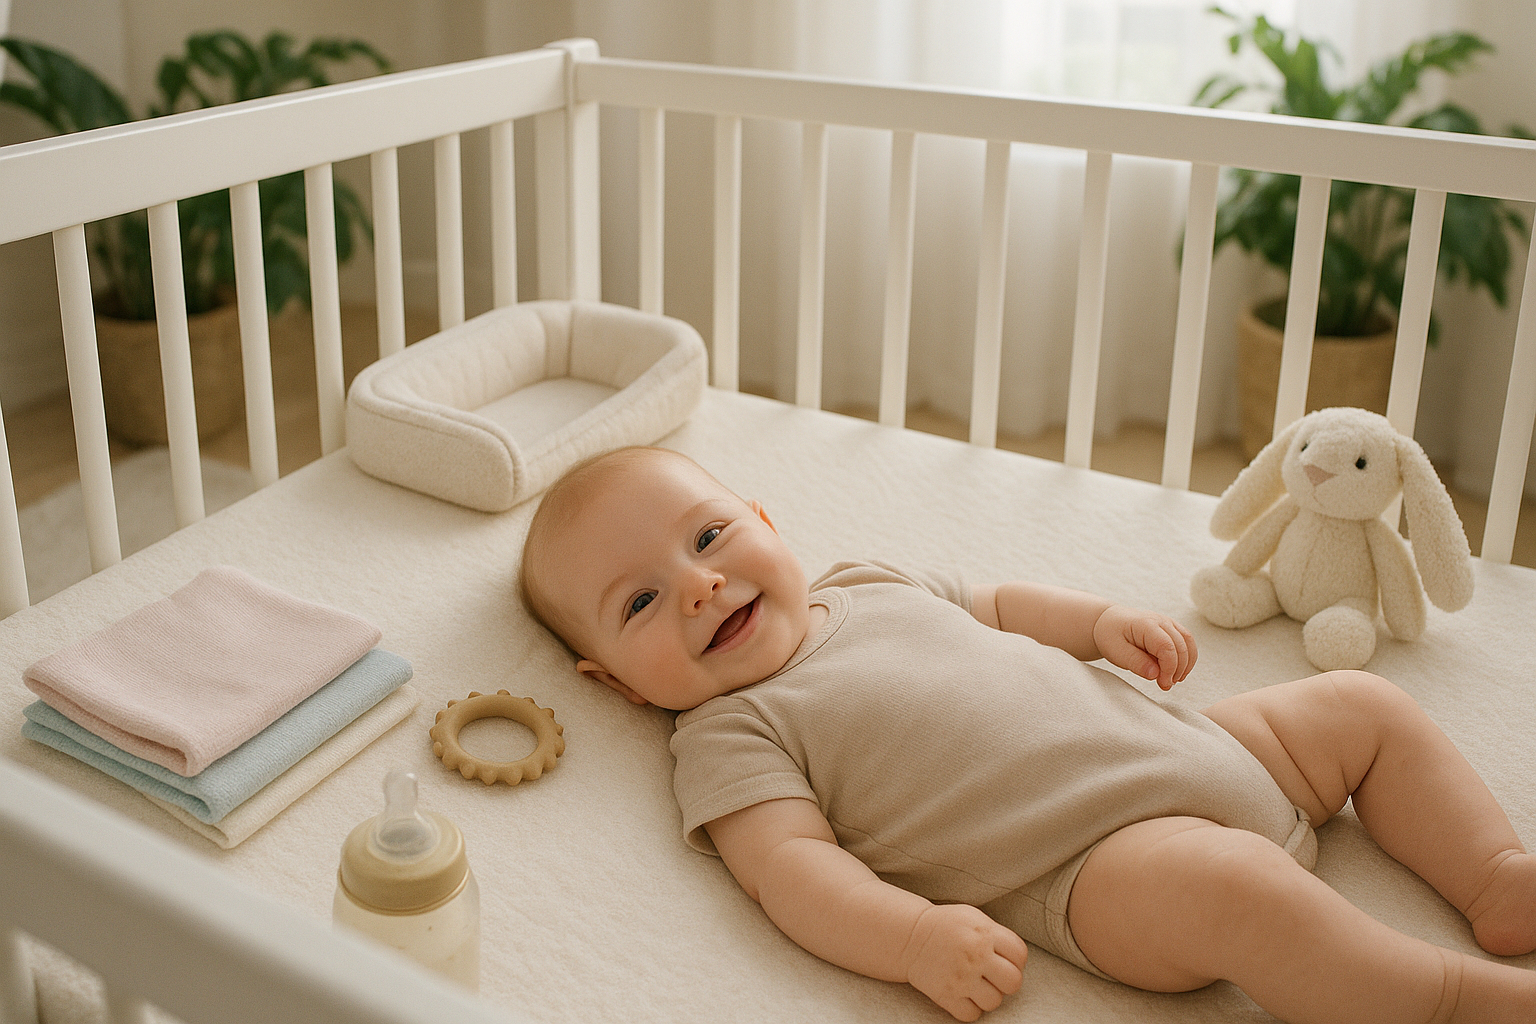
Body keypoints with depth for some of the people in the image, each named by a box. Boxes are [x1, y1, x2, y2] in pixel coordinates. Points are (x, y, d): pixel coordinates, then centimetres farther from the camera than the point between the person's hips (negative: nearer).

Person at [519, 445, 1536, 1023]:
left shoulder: (870, 582, 16)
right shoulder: (729, 735, -3)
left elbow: (1002, 606, 29)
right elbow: (793, 863, -16)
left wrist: (1104, 618, 11)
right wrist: (915, 937, -33)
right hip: (1098, 859, -8)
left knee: (1364, 703, 11)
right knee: (1226, 886, -35)